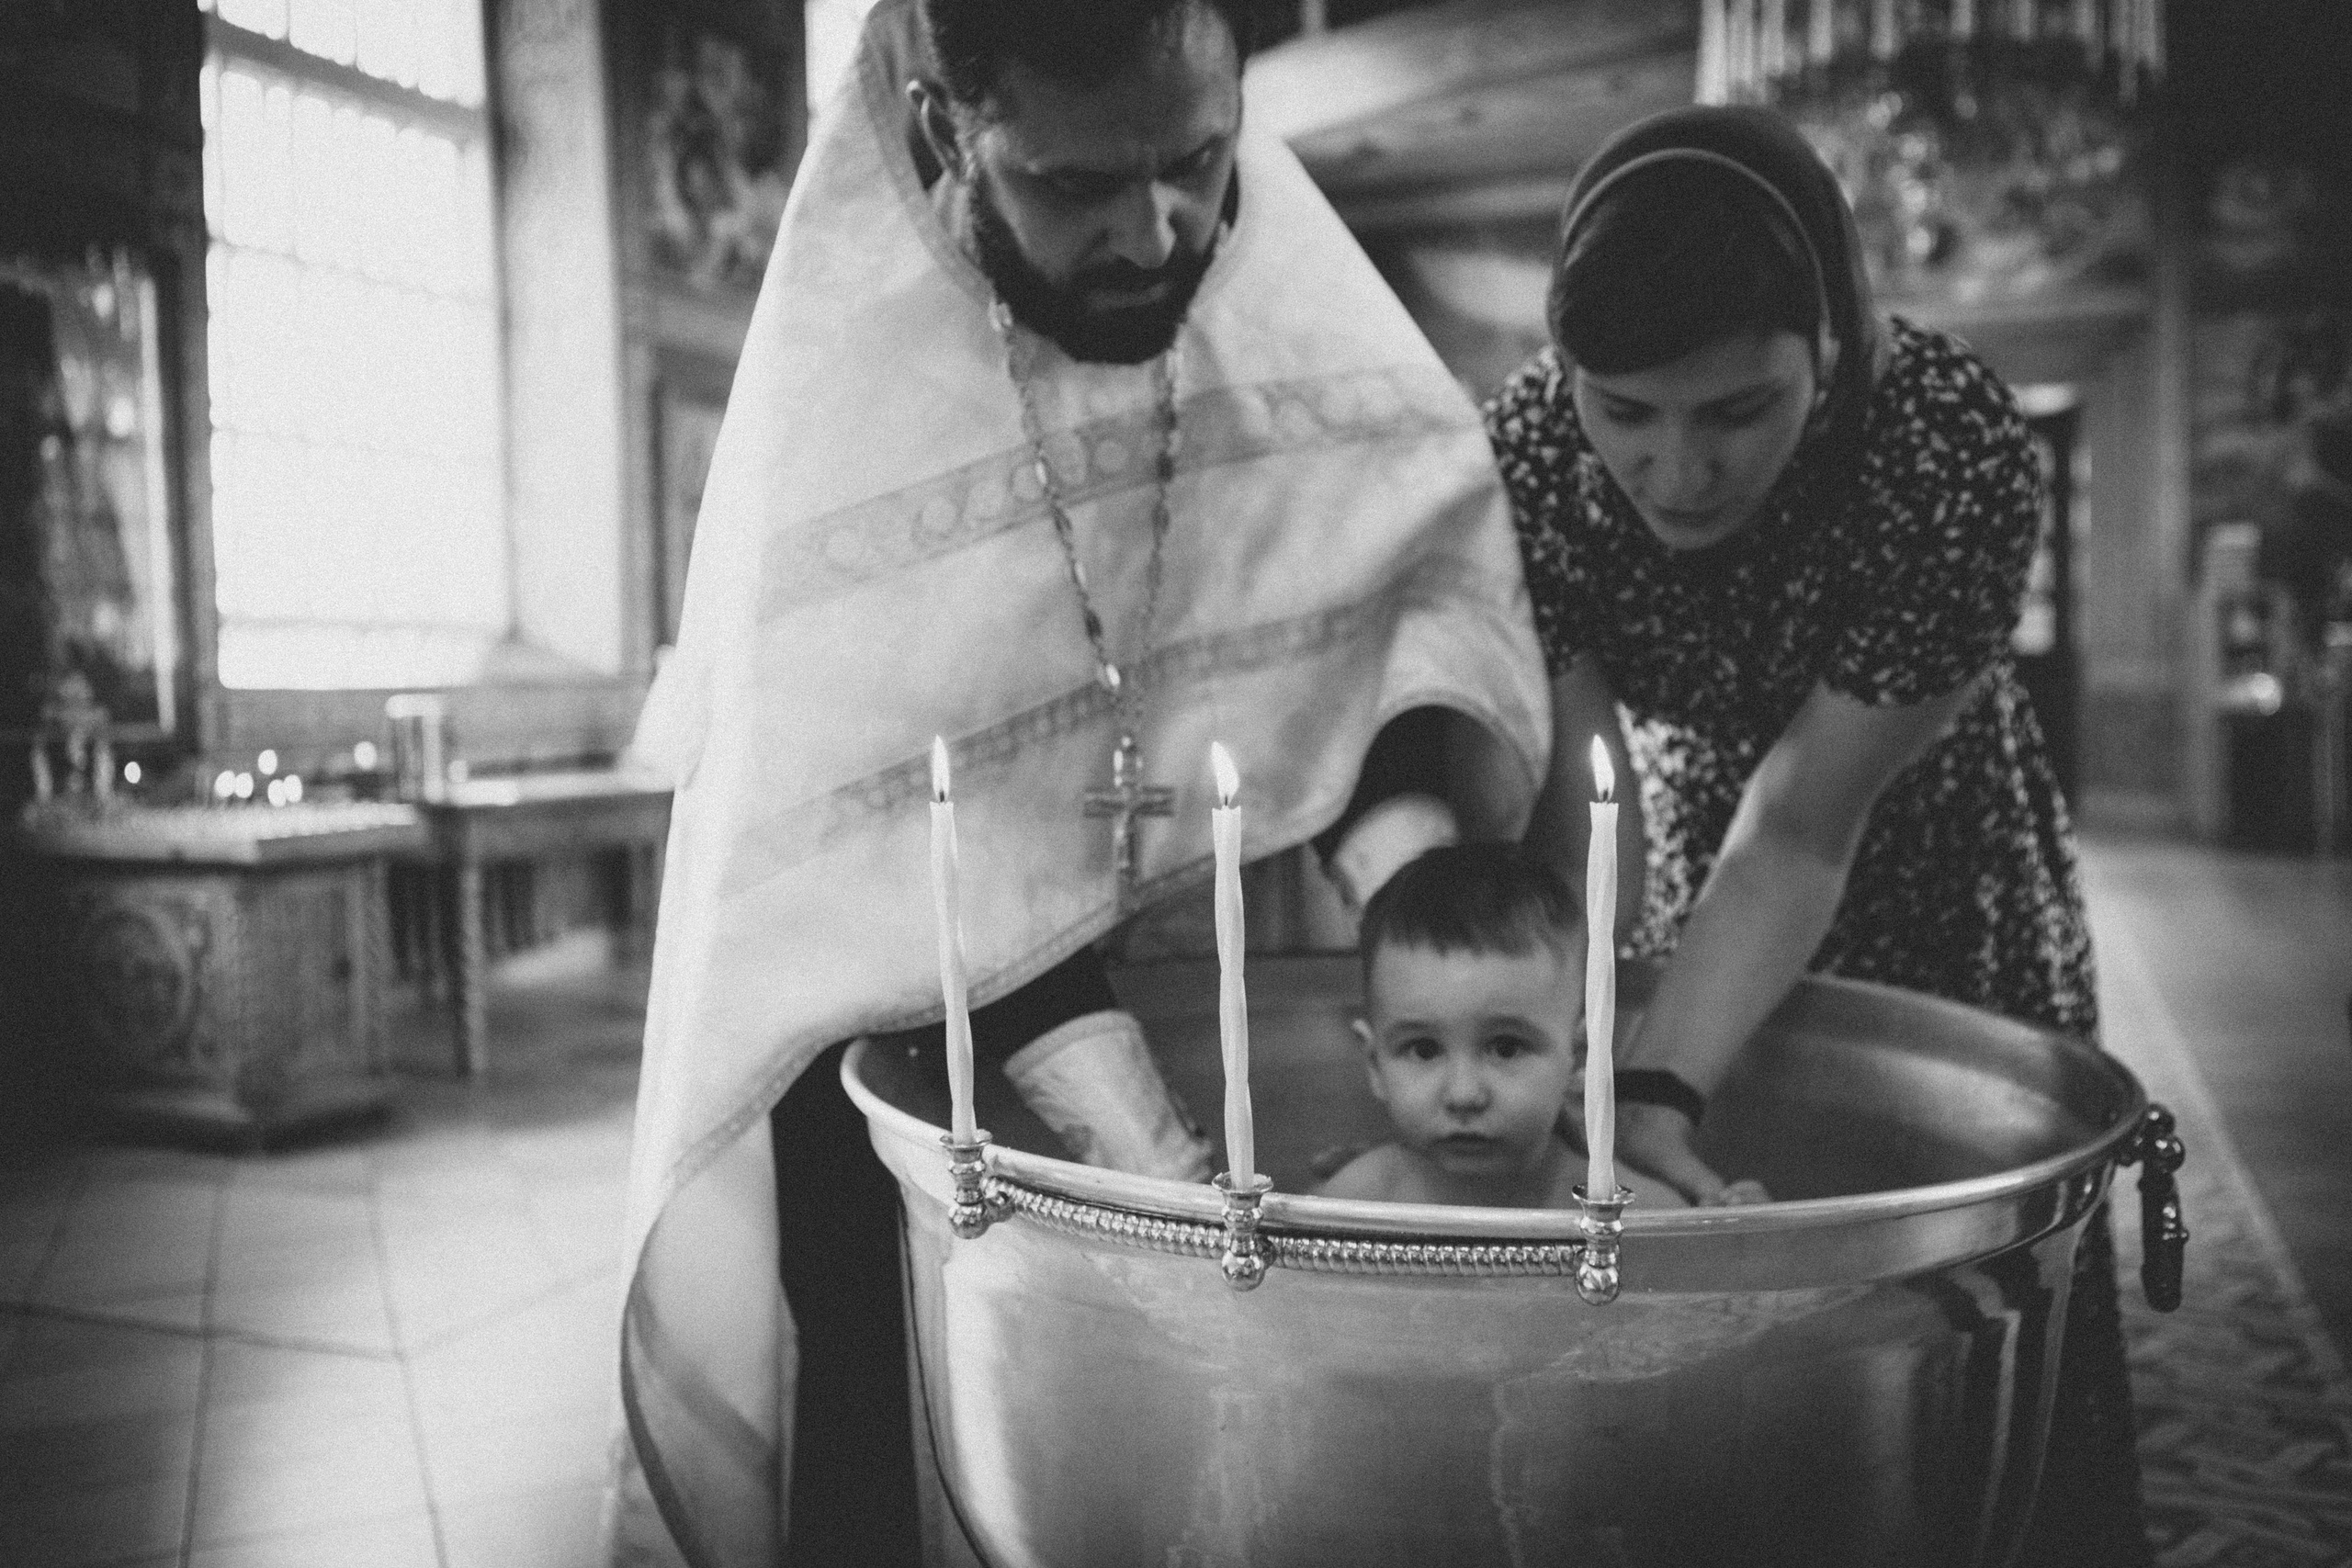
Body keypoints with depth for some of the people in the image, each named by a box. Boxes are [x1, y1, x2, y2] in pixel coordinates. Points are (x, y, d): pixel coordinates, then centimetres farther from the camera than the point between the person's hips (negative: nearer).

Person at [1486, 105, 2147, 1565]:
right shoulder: (1529, 447, -24)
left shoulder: (1960, 449, -31)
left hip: (1928, 872, -1)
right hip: (1693, 858, 2)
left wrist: (1657, 1091, -40)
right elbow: (1568, 809, -27)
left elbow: (1803, 824, -30)